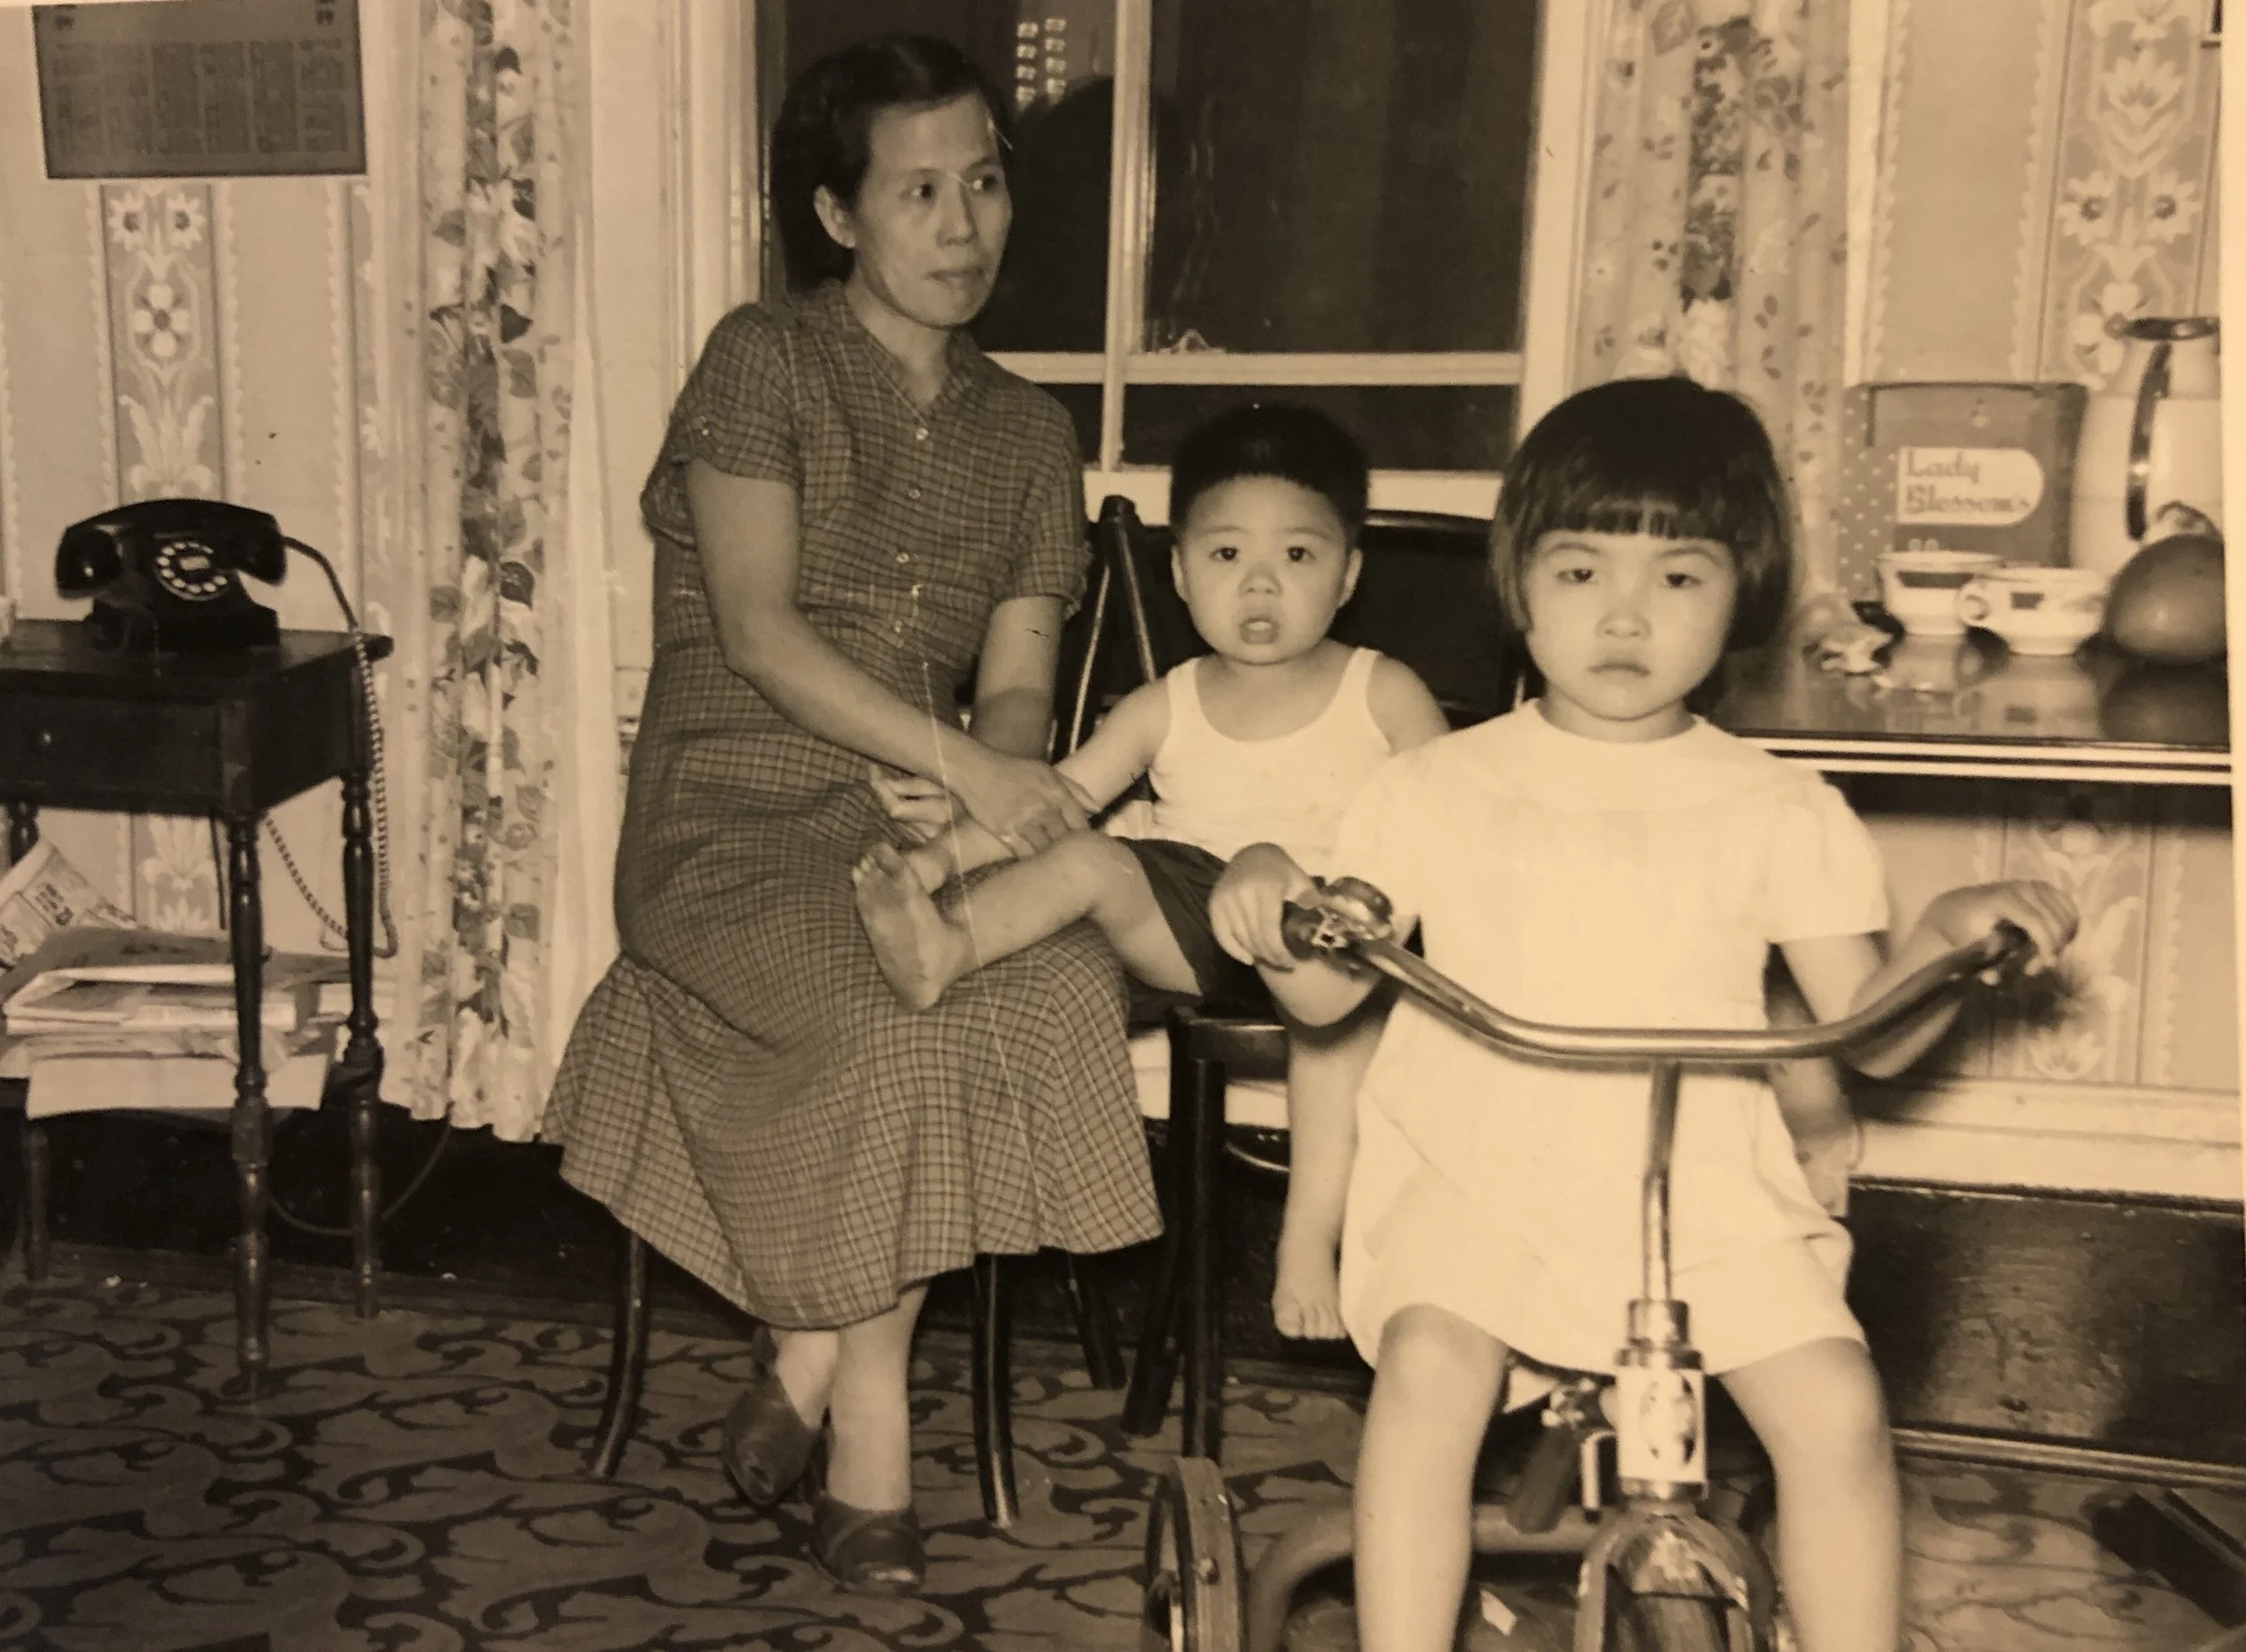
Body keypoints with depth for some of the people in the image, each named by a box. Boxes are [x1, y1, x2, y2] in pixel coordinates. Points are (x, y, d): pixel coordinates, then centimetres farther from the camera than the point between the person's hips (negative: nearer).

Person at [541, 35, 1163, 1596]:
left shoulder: (1029, 432, 14)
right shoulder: (762, 362, -1)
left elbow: (1018, 687, 8)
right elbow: (756, 632, -12)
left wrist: (996, 790, -16)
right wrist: (961, 762, -22)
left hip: (921, 815, 4)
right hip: (736, 820, -4)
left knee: (1062, 976, -27)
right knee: (903, 1008, -33)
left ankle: (808, 1361, -11)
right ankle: (870, 1402, -10)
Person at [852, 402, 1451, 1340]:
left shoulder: (1385, 697, 5)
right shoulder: (1164, 710, 11)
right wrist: (939, 855, -12)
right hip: (1192, 925, 2)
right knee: (1089, 859, -24)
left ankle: (1309, 1238, -33)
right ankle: (943, 949, -50)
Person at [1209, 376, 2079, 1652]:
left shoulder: (1780, 812, 7)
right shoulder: (1439, 790, 6)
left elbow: (1873, 1032, 6)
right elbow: (1325, 993, 7)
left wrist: (1950, 933, -13)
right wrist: (1266, 886, -13)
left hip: (1706, 1194, 1)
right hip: (1478, 1177, 0)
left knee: (1839, 1406, -18)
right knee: (1430, 1367, -28)